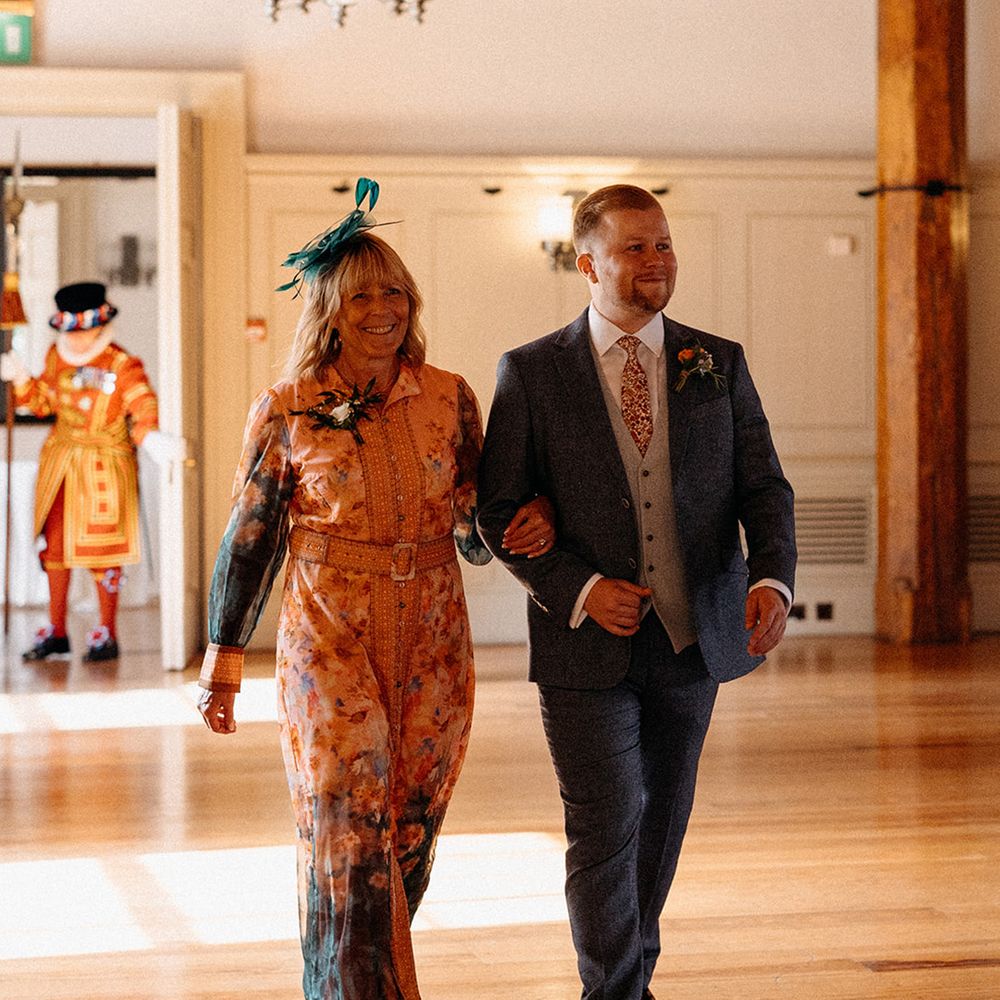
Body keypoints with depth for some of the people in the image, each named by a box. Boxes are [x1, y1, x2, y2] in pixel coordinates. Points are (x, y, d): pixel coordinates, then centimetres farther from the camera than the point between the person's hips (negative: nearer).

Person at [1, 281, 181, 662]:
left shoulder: (123, 366, -13)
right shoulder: (57, 357, 5)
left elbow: (144, 411, -17)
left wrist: (152, 439, -37)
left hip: (104, 467, -6)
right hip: (60, 462, 6)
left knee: (101, 551, 0)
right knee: (54, 544, 11)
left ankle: (107, 635, 14)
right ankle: (56, 633, 23)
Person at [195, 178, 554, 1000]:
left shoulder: (449, 399, 4)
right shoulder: (286, 411, -3)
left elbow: (474, 535, 10)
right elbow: (248, 541, 4)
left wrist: (527, 525, -12)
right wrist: (223, 657, 4)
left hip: (434, 646, 3)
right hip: (330, 644, -3)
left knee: (408, 847, 11)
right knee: (350, 850, -7)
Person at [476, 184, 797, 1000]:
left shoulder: (720, 365, 4)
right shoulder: (531, 373, -4)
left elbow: (764, 487, 1)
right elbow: (500, 511, -3)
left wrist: (773, 580, -18)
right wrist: (579, 589, -16)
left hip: (695, 635, 4)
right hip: (587, 643, -3)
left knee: (663, 820, 17)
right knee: (603, 833, -5)